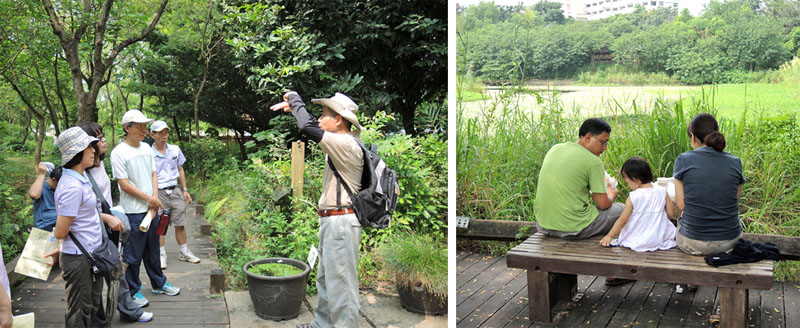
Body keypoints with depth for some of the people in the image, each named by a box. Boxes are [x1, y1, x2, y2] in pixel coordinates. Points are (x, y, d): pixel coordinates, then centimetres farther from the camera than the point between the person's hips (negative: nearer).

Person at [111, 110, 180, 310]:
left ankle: (158, 284, 32)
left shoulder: (146, 148, 9)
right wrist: (149, 199, -12)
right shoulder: (119, 153, -13)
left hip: (151, 209, 7)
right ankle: (133, 291, 16)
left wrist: (155, 198, -2)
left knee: (153, 250, 19)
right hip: (133, 212, -7)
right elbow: (124, 184, -15)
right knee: (134, 254, 3)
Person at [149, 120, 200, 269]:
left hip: (175, 191, 4)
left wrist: (185, 190, 13)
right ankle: (161, 255, 14)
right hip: (159, 193, -3)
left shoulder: (175, 150, 5)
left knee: (180, 224, 9)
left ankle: (184, 253, 22)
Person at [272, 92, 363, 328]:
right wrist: (292, 106, 18)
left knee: (340, 284, -5)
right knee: (325, 280, 21)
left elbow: (308, 127, -28)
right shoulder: (341, 143, 11)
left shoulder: (347, 145, -19)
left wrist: (294, 98, -12)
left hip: (342, 222, -11)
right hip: (330, 221, 11)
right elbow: (314, 127, 29)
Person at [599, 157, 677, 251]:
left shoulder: (633, 197, -14)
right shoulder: (662, 192, -5)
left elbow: (623, 220, -9)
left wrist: (609, 236, 1)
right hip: (660, 238, 3)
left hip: (638, 240, -3)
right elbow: (671, 213, 2)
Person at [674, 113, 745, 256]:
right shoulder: (735, 162, -3)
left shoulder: (683, 160, -10)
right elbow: (735, 200, 5)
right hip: (730, 242, 3)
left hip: (695, 243, -2)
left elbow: (681, 205, -6)